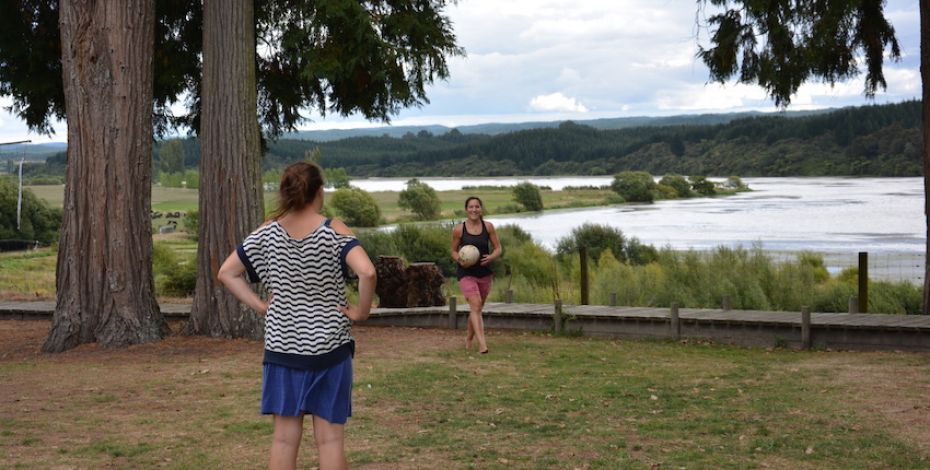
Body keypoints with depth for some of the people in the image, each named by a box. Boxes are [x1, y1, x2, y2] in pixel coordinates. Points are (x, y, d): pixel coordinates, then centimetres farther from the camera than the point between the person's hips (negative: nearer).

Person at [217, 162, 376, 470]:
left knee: (284, 437, 8)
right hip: (328, 347, -3)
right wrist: (361, 311, -11)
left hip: (283, 347, 3)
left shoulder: (267, 234, 0)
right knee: (329, 438, 4)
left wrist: (260, 306, 4)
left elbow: (226, 273, 3)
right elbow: (367, 273, -25)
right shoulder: (334, 231, -10)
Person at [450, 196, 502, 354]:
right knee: (475, 305, -19)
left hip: (484, 273, 3)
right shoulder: (459, 229, -7)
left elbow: (498, 248, 4)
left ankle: (468, 339, 39)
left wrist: (491, 257, -17)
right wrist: (460, 260, -16)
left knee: (477, 308, 16)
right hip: (466, 273, -3)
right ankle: (482, 344, -25)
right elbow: (454, 251, 5)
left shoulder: (488, 226, -2)